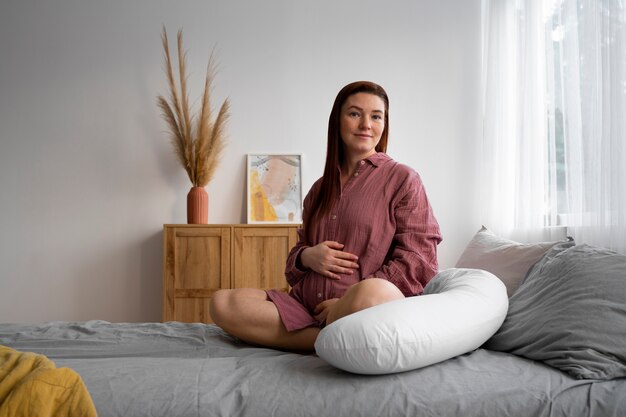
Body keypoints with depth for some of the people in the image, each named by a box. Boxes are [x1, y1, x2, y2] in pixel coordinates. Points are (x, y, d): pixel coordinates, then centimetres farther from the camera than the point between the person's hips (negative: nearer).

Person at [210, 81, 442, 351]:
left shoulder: (402, 179, 6)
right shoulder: (320, 189, 21)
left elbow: (418, 262, -3)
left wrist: (348, 303, -11)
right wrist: (306, 256, -1)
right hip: (305, 307, 6)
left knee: (371, 293, -41)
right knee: (222, 304, -18)